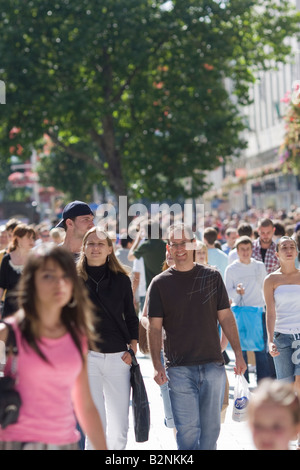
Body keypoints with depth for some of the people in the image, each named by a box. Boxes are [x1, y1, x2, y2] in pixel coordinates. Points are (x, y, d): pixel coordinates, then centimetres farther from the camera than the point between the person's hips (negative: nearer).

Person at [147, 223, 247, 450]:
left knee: (211, 427, 8)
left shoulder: (212, 276, 7)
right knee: (187, 428, -5)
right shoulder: (160, 283, 2)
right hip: (179, 368, -2)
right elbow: (155, 327, 0)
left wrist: (238, 354, 3)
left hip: (213, 364, 2)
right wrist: (157, 365, -10)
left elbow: (226, 317, 10)